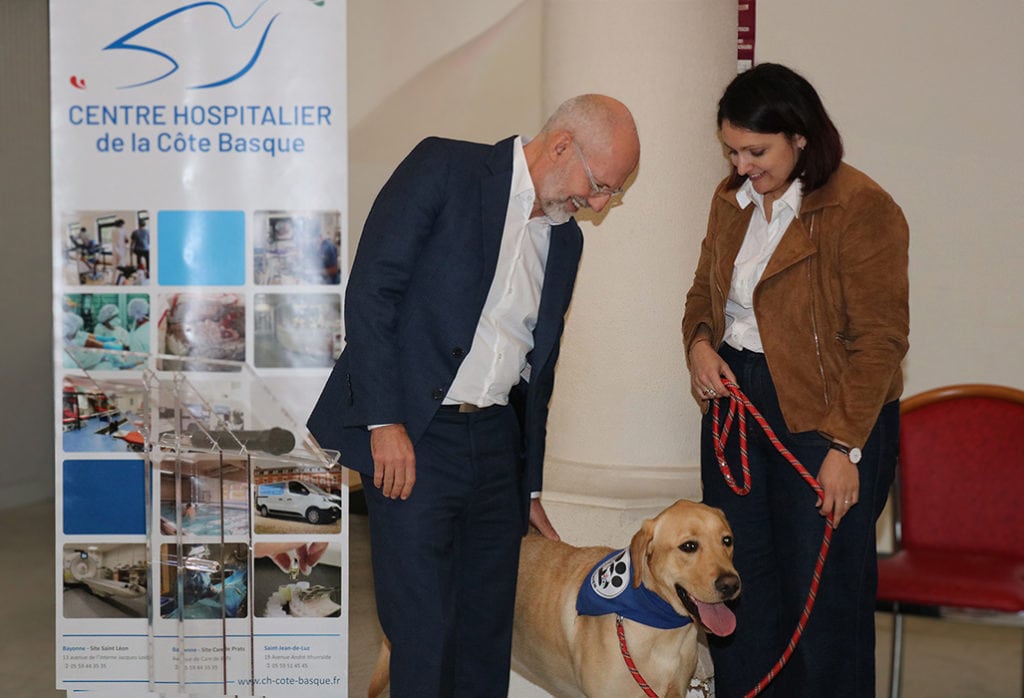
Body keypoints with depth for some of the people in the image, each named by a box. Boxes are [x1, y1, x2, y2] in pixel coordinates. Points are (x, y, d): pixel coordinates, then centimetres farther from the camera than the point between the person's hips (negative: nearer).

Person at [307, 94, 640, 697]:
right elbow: (370, 291, -11)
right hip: (411, 439, -6)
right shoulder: (444, 168, -4)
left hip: (496, 442, 6)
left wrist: (529, 488, 22)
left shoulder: (566, 238, 15)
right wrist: (385, 422, -17)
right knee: (424, 633, -4)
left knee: (489, 635, 11)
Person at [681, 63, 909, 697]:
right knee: (737, 580, 12)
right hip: (735, 402, 7)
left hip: (824, 419, -6)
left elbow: (879, 341, -14)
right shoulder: (732, 199, 9)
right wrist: (699, 343, 0)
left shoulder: (862, 208, -13)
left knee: (822, 594, 2)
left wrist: (845, 446, -17)